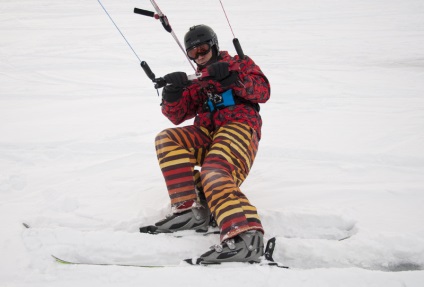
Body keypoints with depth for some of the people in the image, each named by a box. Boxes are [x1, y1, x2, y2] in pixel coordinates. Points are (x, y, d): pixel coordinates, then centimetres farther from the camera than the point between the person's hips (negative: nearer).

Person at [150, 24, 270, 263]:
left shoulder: (240, 64, 19)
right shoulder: (196, 82, 30)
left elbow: (263, 91, 1)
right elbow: (177, 115, 17)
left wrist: (233, 77, -15)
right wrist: (173, 93, -5)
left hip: (240, 126, -5)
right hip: (207, 133, 6)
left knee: (216, 174, -35)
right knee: (167, 139, -22)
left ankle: (246, 236, -55)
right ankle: (191, 209, -28)